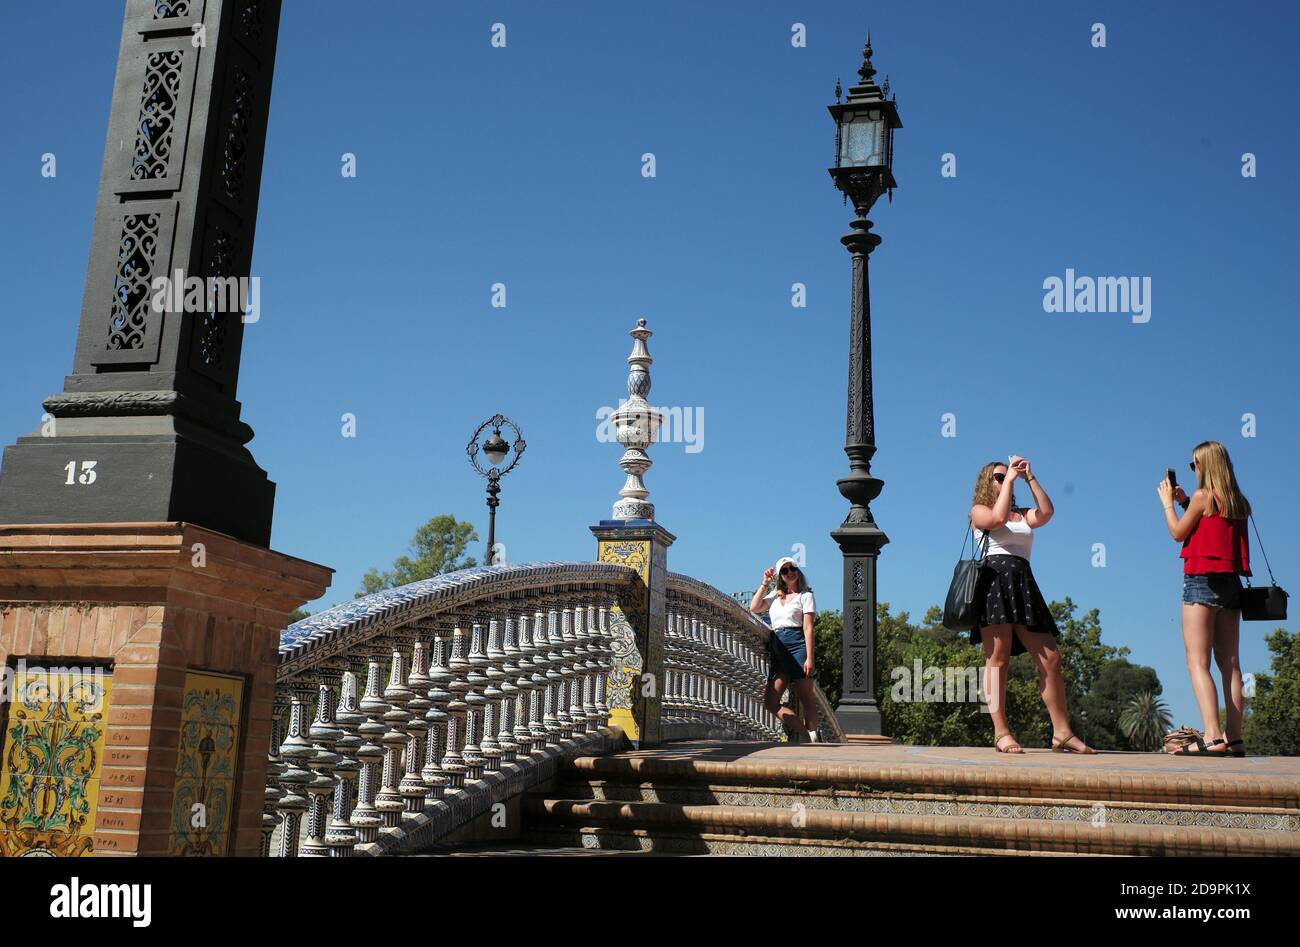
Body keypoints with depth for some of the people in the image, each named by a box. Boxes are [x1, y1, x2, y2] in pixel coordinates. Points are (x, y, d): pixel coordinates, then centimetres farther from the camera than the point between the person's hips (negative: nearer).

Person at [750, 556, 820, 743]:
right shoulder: (775, 595, 22)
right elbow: (754, 608, 13)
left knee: (807, 699, -6)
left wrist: (809, 658, -12)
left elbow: (808, 628, -4)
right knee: (770, 701, -5)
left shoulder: (805, 595, 5)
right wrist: (765, 584, 13)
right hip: (777, 648, 6)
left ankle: (812, 738, -5)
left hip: (797, 645, -6)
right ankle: (805, 733, -2)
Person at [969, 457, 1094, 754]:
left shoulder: (1023, 514, 26)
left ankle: (1062, 733, 1)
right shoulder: (979, 510, 13)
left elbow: (1046, 513, 4)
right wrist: (1010, 478, 0)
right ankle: (1001, 733, -12)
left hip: (1024, 584, 5)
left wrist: (1029, 477, 6)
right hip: (994, 580, -5)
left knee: (1050, 659, -2)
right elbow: (998, 517, -10)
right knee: (998, 658, -11)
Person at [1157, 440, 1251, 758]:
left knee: (1198, 663, -10)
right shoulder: (1239, 503, 13)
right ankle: (1234, 738, 4)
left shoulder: (1203, 496, -7)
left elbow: (1178, 533, 1)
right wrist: (1186, 502, 23)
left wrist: (1167, 502, 14)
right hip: (1231, 583, 7)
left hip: (1202, 580, -7)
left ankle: (1212, 738, -21)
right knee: (1229, 663, 7)